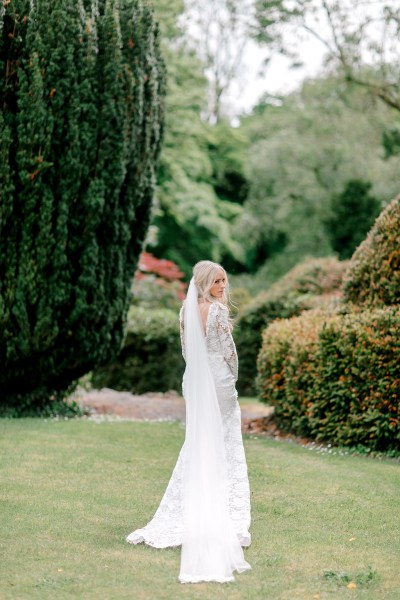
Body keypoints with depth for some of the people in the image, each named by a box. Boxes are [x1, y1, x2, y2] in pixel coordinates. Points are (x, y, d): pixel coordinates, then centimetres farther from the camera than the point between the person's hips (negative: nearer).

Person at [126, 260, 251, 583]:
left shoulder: (187, 310, 6)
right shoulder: (217, 310, -14)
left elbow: (187, 352, 11)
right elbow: (229, 351, -11)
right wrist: (233, 377, 5)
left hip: (194, 383, 6)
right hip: (220, 383, -6)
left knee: (195, 449, 14)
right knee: (225, 451, 0)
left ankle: (175, 520, 16)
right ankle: (229, 522, 2)